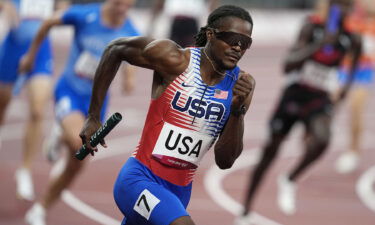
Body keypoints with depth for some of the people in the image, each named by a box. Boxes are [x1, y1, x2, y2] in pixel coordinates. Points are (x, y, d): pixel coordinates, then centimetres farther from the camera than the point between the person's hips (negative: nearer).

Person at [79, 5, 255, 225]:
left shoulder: (242, 84, -2)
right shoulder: (175, 60, -14)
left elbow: (225, 161, -2)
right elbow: (115, 50, 3)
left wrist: (237, 110, -18)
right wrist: (93, 117, 5)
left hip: (180, 190, 6)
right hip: (141, 179, -6)